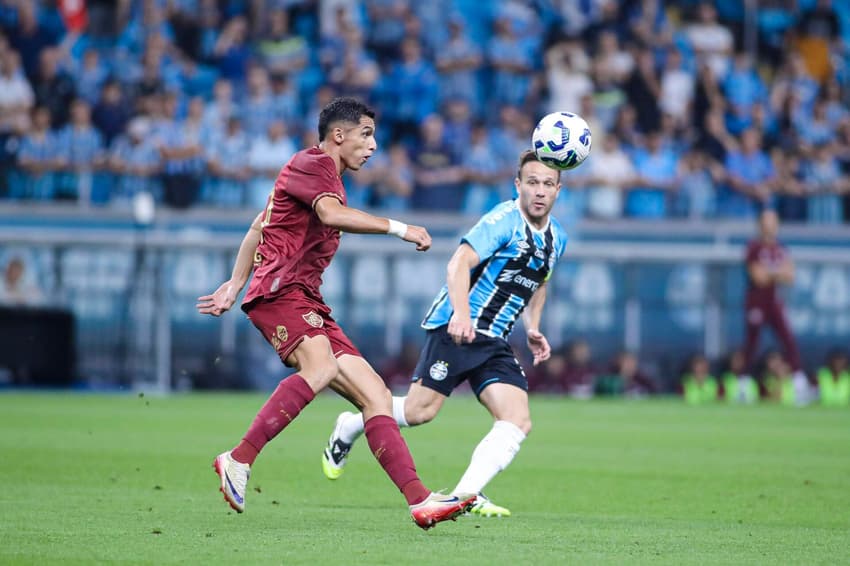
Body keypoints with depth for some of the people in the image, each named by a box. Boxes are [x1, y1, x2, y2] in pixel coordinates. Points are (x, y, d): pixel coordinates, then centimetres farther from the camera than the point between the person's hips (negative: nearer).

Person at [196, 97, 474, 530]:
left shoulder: (325, 174, 28)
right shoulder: (313, 163, -2)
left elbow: (259, 226, 33)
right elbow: (332, 213, -23)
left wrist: (235, 285, 32)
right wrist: (399, 229, -21)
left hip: (307, 302, 10)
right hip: (279, 289, -10)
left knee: (376, 395, -2)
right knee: (321, 365, -37)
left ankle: (419, 501, -10)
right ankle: (239, 461, -35)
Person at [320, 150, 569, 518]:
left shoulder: (557, 239, 13)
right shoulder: (505, 219, -12)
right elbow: (459, 263, -23)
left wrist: (532, 328, 16)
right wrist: (461, 314, -38)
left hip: (494, 343, 7)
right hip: (455, 327, -7)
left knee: (518, 422, -13)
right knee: (419, 411, -10)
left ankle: (466, 495, -18)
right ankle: (348, 429, 17)